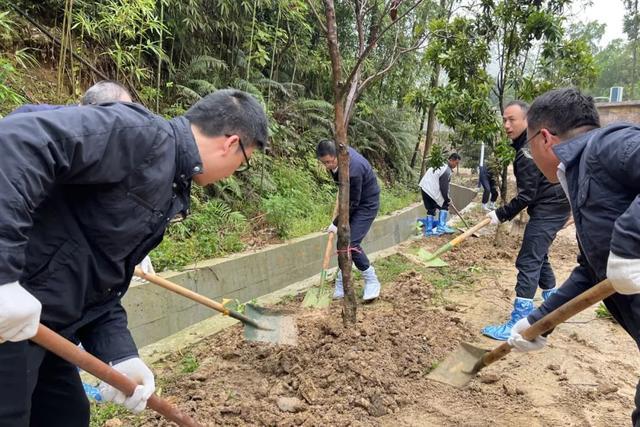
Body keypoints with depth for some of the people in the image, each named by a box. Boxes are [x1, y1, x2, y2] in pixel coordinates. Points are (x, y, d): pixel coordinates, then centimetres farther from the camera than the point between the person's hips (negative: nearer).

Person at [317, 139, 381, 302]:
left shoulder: (354, 169, -36)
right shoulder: (339, 150, -12)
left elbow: (353, 203, -26)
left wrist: (336, 224, -19)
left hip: (366, 204, -8)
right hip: (352, 199, 8)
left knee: (351, 244, -16)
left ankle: (372, 281, 3)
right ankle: (342, 283, 16)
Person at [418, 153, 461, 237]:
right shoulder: (446, 171, -17)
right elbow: (444, 188, -17)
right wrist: (447, 199, -3)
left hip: (424, 188, 9)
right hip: (432, 191, -9)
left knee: (431, 209, 14)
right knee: (444, 205, 4)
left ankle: (428, 230, 14)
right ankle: (441, 227, -3)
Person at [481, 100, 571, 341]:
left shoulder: (528, 152, -21)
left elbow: (526, 196, -21)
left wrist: (501, 215, -13)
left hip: (548, 210, -11)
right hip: (554, 206, 11)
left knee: (528, 262, -12)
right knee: (539, 257, 19)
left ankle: (518, 324, -11)